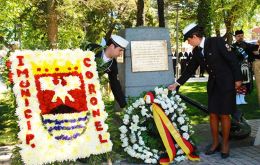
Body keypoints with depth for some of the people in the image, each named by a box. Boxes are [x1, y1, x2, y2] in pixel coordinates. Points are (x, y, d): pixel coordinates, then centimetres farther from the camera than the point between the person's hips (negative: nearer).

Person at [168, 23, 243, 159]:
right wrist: (177, 84, 12)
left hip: (226, 83, -6)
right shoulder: (196, 51, 4)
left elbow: (232, 59, -13)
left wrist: (238, 79, -13)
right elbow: (190, 69, 13)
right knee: (213, 115, 7)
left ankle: (225, 144, 14)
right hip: (213, 84, 6)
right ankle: (215, 143, 20)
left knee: (224, 115, 0)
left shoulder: (216, 42, -14)